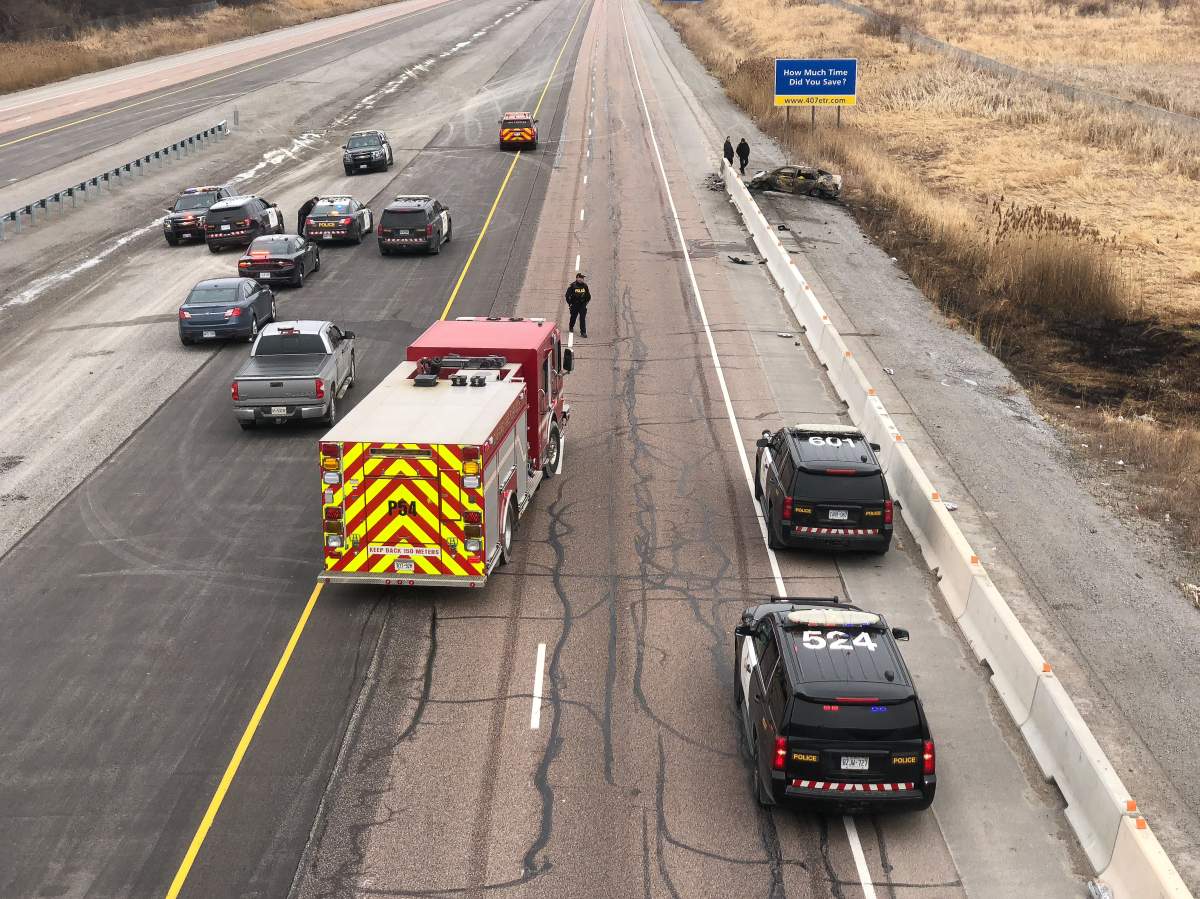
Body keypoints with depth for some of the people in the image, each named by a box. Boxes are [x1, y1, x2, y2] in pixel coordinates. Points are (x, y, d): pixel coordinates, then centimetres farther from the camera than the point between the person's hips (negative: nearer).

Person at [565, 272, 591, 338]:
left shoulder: (585, 286, 2)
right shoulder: (572, 285, -9)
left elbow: (588, 295, 15)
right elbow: (567, 295, -4)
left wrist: (586, 302, 10)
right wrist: (569, 303, -4)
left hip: (582, 305, 1)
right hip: (574, 305, -1)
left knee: (583, 318, -7)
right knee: (573, 317, 15)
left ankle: (583, 332, -6)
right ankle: (571, 327, 44)